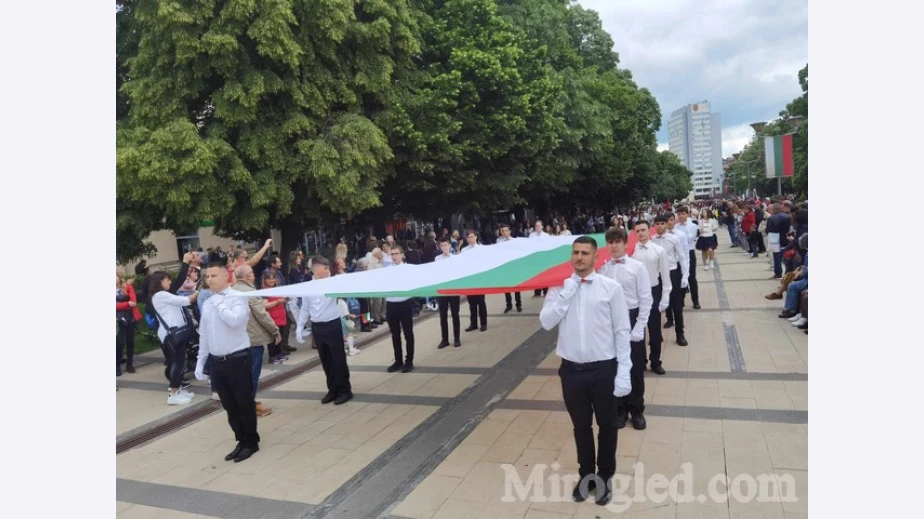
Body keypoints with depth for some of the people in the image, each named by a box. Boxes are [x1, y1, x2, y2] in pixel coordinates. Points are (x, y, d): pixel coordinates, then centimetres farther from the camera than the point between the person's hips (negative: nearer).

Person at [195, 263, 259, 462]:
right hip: (217, 361, 6)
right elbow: (204, 334, 15)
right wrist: (200, 361, 13)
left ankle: (251, 442, 19)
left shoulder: (238, 298, -10)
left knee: (245, 403, 4)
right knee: (229, 405, 14)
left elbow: (235, 321, -28)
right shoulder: (207, 304, 10)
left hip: (237, 359, -6)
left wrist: (219, 303, -15)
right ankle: (242, 441, 28)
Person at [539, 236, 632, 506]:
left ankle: (605, 476, 37)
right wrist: (566, 293, -15)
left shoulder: (611, 287, -7)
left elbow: (622, 331, -6)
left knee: (607, 426, 15)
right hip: (572, 370, 2)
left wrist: (623, 373, -9)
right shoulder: (558, 288, 1)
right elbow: (546, 322, -8)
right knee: (581, 426, 18)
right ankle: (586, 474, 40)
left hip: (603, 369, -2)